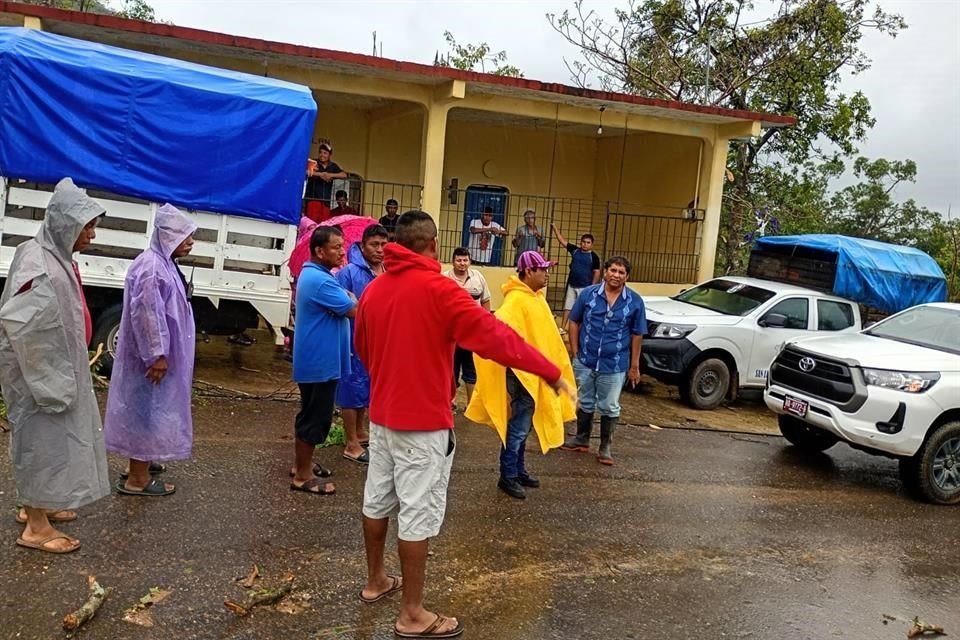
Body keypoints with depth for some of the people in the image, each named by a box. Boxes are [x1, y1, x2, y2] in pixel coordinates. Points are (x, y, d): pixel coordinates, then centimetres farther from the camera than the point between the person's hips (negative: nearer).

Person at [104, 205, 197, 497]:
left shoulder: (164, 264, 11)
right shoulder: (151, 267, -21)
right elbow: (145, 313, -25)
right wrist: (157, 355, -23)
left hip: (161, 353, 10)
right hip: (152, 355, -10)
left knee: (151, 409, 20)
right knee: (147, 409, -2)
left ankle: (141, 461, 35)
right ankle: (137, 478, 7)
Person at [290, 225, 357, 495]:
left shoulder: (312, 275, 12)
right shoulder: (320, 281, -23)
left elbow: (338, 309, 19)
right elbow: (354, 311, -20)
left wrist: (347, 300, 2)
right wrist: (352, 299, 0)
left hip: (314, 359, 11)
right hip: (319, 362, -11)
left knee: (309, 414, 20)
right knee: (315, 418, -2)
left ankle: (302, 464, 32)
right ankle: (302, 477, 8)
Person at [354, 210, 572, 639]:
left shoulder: (373, 290, 4)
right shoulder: (438, 290, -18)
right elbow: (494, 336, -22)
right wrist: (549, 371, -17)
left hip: (381, 416, 8)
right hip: (424, 423, -8)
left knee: (378, 500, 19)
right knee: (418, 514, 1)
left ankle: (375, 582, 37)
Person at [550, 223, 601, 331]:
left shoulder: (594, 257, -9)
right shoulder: (575, 250, 1)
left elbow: (597, 273, -6)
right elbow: (562, 240, 3)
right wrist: (555, 227, -2)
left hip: (585, 287, -4)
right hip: (571, 285, 4)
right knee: (568, 306, 9)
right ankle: (562, 328, 16)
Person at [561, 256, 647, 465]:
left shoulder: (635, 301, -5)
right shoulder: (588, 293, -4)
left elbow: (637, 335, 1)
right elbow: (574, 322, 3)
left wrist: (634, 365, 1)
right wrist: (575, 351, -2)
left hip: (615, 365, -1)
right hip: (585, 361, 1)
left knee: (609, 408, 9)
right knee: (584, 403, 17)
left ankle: (605, 448, 23)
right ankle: (581, 439, 34)